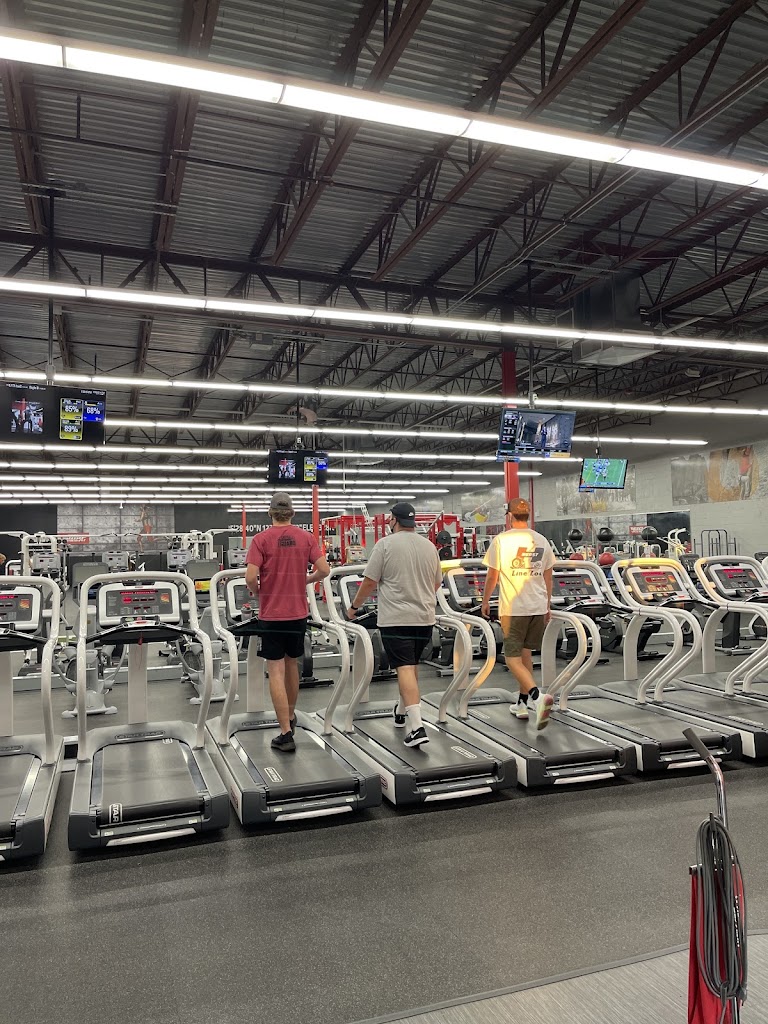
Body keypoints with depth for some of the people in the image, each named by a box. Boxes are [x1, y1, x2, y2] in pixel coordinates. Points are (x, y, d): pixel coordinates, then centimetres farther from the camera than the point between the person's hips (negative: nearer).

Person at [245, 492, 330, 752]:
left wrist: (258, 592, 4)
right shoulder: (306, 538, 0)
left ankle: (286, 733, -2)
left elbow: (250, 577, -17)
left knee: (276, 671, 0)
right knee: (292, 664, 21)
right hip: (298, 612, 4)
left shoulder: (261, 539, -8)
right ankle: (290, 716, 39)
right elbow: (324, 570, -5)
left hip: (271, 614, -4)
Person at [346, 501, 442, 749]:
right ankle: (402, 712, 36)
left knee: (405, 668, -7)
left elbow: (369, 581, -8)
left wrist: (354, 606, 7)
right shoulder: (429, 546, 9)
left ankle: (416, 726, -15)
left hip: (396, 619, -5)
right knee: (411, 665, 20)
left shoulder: (386, 544, -8)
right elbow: (437, 583, 17)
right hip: (425, 617, 6)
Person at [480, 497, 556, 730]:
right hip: (538, 606, 5)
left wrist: (485, 601, 10)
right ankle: (523, 703, 25)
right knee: (525, 652, 19)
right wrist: (547, 605, 22)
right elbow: (548, 577, 12)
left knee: (513, 658, 0)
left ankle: (537, 696, -22)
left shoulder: (501, 540, -8)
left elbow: (492, 576, -4)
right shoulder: (542, 541, 6)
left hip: (513, 608, -5)